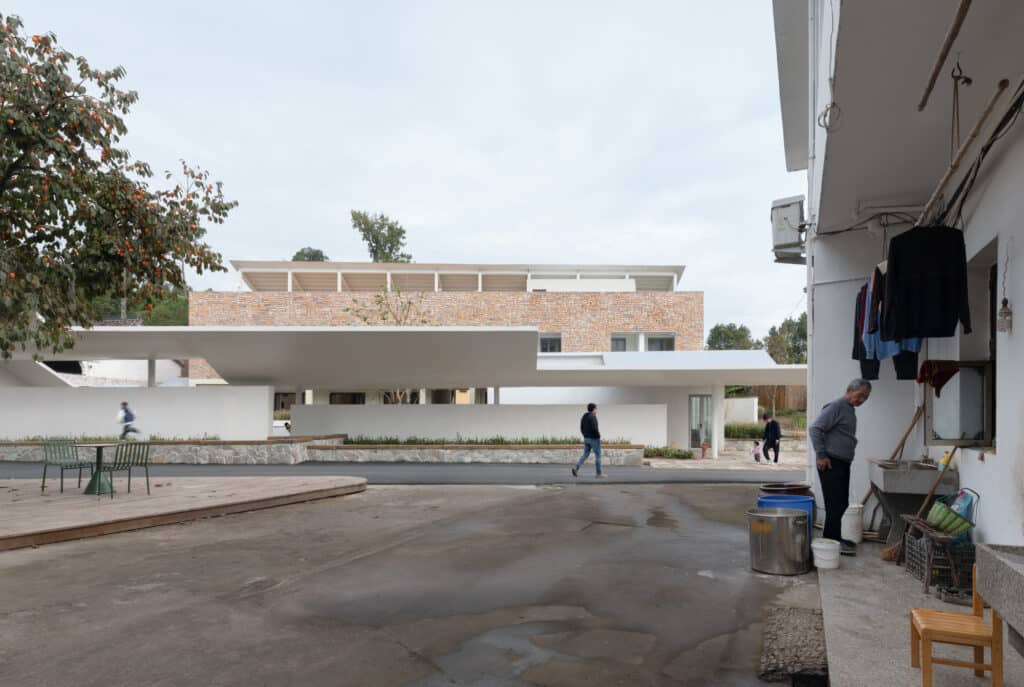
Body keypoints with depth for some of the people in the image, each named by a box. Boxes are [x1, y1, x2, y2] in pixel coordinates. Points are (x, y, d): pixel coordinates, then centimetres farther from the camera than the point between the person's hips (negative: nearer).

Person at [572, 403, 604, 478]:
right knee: (598, 455, 3)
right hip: (594, 439, -7)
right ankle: (599, 473, 8)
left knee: (585, 455, 9)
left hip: (586, 439, 7)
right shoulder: (593, 416, -16)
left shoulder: (584, 417, 10)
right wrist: (598, 434, -9)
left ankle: (576, 467, -9)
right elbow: (594, 428, -25)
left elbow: (581, 428, 12)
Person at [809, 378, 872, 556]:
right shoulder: (836, 407, -13)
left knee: (842, 504, 12)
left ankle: (835, 539, 20)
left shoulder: (850, 409, 18)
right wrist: (821, 455, -19)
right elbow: (815, 429, -20)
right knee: (835, 504, -8)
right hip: (831, 463, -10)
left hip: (843, 464, 10)